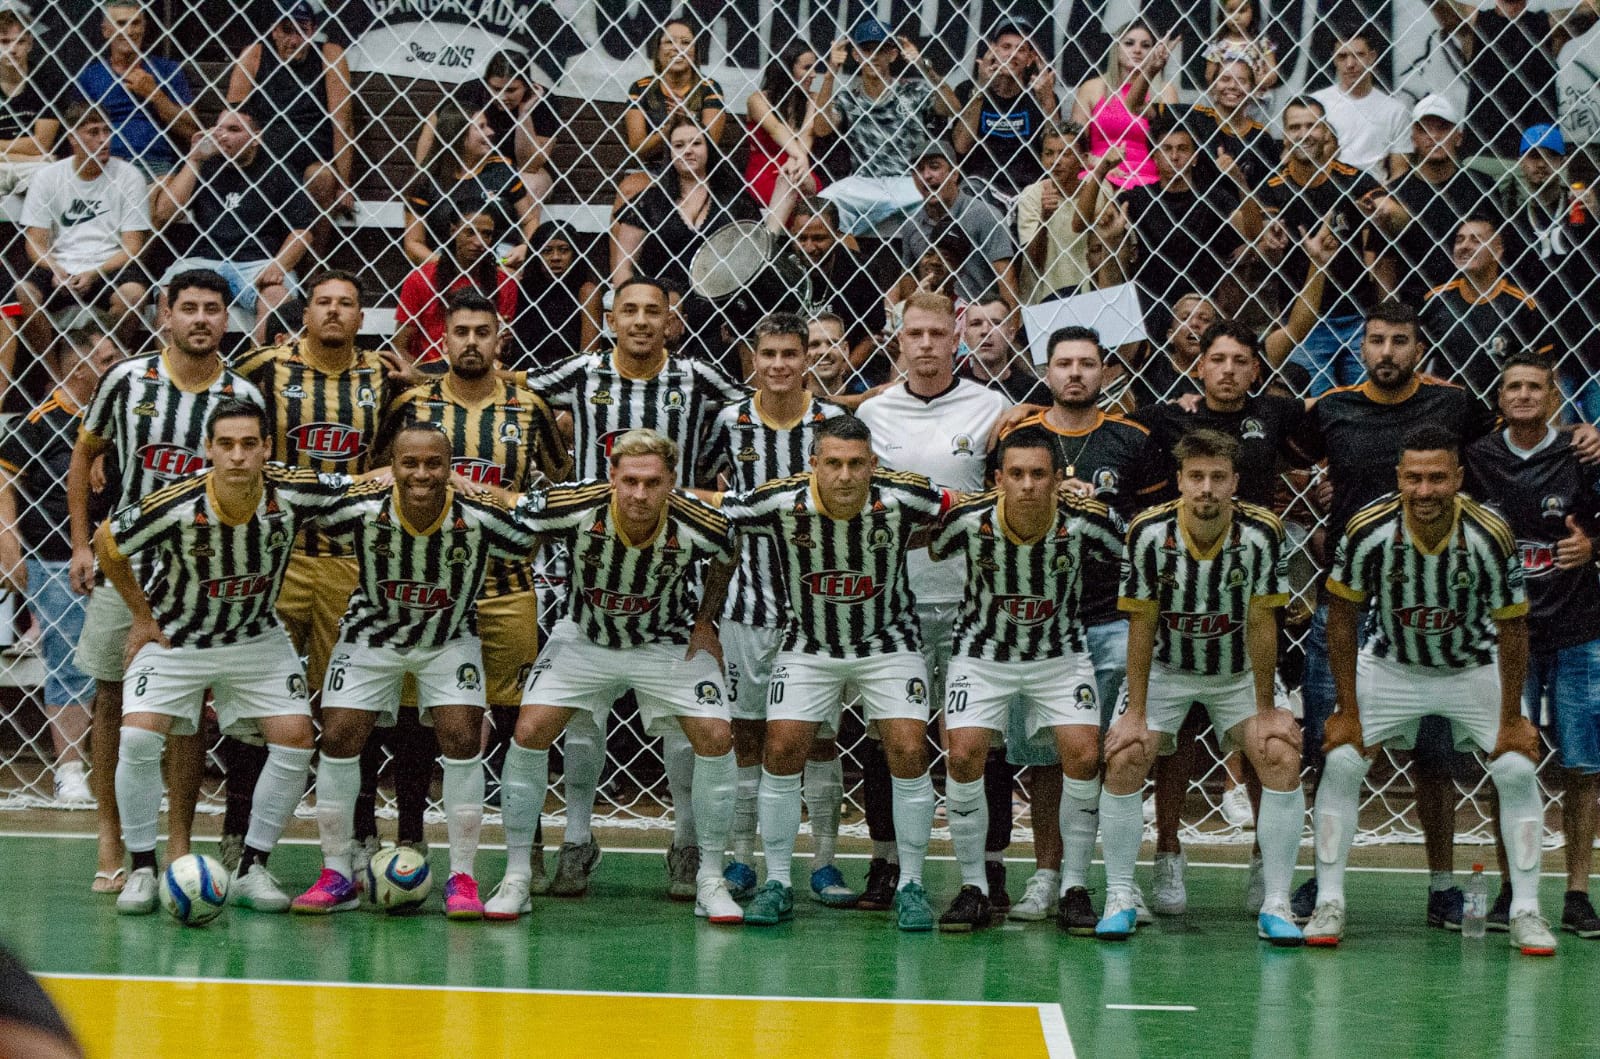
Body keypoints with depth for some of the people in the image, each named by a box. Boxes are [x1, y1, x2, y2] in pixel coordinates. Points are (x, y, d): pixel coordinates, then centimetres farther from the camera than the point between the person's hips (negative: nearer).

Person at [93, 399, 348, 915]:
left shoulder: (292, 494, -23)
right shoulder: (175, 507, -29)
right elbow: (107, 543, -9)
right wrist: (143, 616, -3)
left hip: (256, 637, 3)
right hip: (173, 636, -3)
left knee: (295, 739, -9)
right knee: (139, 738, -20)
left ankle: (251, 869, 5)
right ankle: (142, 870, -3)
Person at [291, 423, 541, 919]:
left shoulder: (479, 518, -28)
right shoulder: (360, 510, -27)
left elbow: (534, 542, -9)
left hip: (451, 637, -1)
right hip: (372, 633, 1)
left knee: (462, 740, -14)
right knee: (337, 739, -6)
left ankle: (462, 878, -1)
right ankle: (337, 875, 9)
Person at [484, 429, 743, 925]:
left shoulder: (699, 526, -27)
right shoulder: (571, 506, -29)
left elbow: (732, 558, -1)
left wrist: (704, 619, -1)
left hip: (667, 642, 0)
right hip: (584, 638, 0)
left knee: (716, 739, -13)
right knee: (529, 732, -13)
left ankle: (710, 882, 2)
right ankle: (515, 878, 0)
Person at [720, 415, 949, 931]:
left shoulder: (901, 499, -21)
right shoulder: (782, 503, -22)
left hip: (889, 642, -1)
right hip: (809, 646, 1)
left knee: (908, 751, -12)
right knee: (782, 750, -9)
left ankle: (911, 885, 3)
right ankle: (777, 883, 6)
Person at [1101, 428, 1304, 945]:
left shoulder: (1262, 533, -21)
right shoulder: (1148, 533, -21)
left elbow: (1261, 624, -13)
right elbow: (1141, 625, -12)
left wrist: (1266, 709, -11)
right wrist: (1136, 712, -12)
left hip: (1239, 673, 0)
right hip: (1165, 669, 0)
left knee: (1283, 759, -17)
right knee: (1123, 761, -17)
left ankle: (1276, 905, -8)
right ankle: (1119, 899, -2)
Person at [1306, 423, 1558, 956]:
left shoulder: (1490, 536, -27)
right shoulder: (1366, 530, -26)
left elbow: (1511, 629, -14)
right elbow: (1342, 618, -12)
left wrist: (1511, 718, -10)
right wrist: (1347, 710, -12)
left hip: (1474, 668, 0)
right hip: (1389, 666, 0)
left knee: (1517, 768, -12)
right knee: (1341, 762, -12)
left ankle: (1526, 912, -2)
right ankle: (1329, 904, -2)